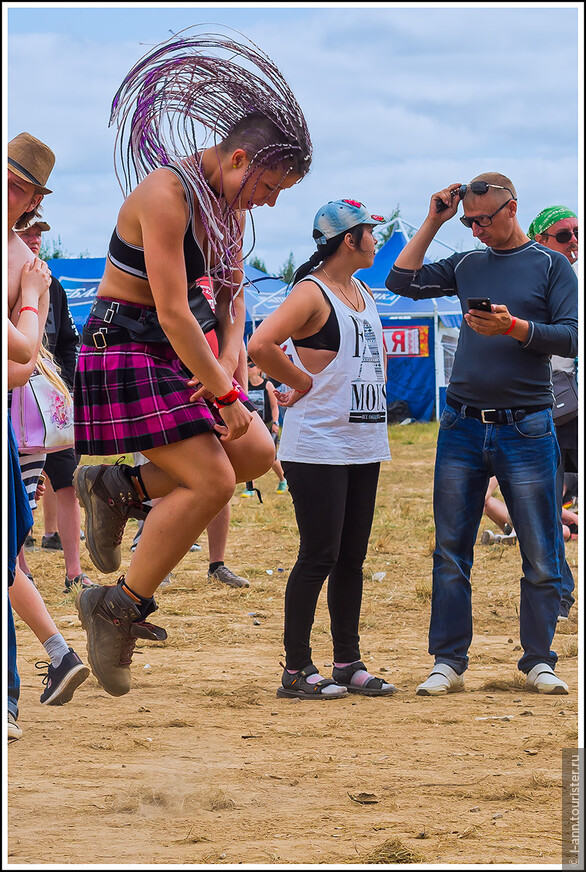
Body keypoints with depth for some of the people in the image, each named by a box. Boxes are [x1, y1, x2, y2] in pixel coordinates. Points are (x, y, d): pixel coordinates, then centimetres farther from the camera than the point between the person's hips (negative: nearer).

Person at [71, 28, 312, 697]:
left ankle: (116, 488, 11)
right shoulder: (166, 194, -24)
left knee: (257, 453, 1)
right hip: (124, 348, -9)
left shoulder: (228, 198, 5)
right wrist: (224, 394, -19)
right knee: (212, 480, -15)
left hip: (174, 350, 9)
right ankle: (119, 605, -4)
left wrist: (227, 361, -5)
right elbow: (174, 313, -25)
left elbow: (231, 291, 14)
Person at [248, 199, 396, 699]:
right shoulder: (312, 292, -11)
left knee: (352, 557, 10)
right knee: (319, 557, -7)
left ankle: (348, 663, 15)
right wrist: (303, 383, -14)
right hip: (318, 446, -8)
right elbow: (260, 346, -25)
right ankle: (297, 670, -2)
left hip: (364, 445, 8)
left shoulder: (363, 295, 15)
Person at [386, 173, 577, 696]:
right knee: (451, 553, 2)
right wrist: (433, 222, 8)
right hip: (463, 427, 3)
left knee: (541, 557, -1)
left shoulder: (551, 266, 3)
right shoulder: (467, 265, 14)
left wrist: (514, 327, -18)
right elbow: (401, 281, 11)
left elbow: (571, 337, -5)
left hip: (526, 430, -3)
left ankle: (539, 661, 8)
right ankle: (449, 663, 7)